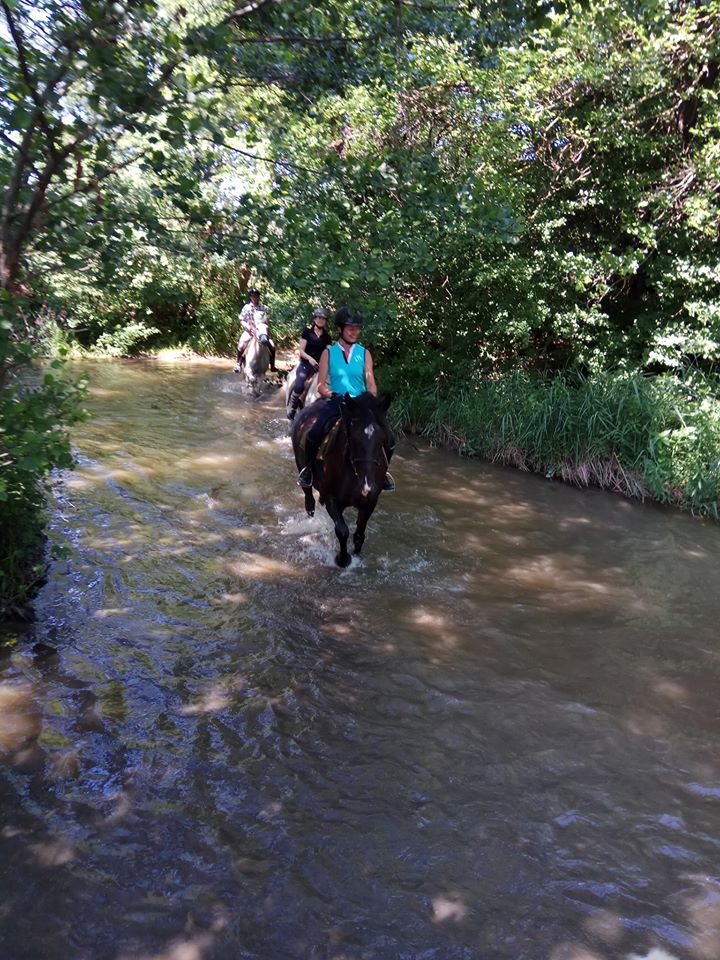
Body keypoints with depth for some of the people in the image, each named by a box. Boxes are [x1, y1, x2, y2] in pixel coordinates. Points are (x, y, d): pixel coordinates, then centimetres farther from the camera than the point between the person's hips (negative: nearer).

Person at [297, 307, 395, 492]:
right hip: (335, 404, -1)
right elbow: (321, 384, 0)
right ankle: (308, 468, 0)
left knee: (388, 439, -16)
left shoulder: (364, 353, 6)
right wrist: (331, 395, -21)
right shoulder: (329, 352, 3)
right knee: (314, 434, -30)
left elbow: (370, 383, 1)